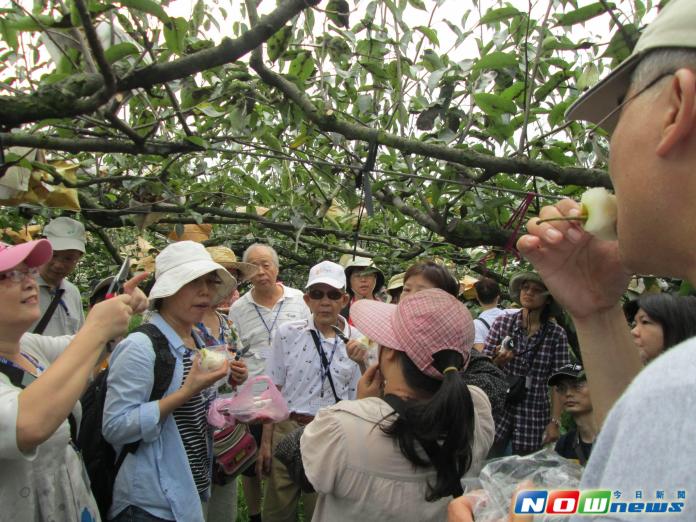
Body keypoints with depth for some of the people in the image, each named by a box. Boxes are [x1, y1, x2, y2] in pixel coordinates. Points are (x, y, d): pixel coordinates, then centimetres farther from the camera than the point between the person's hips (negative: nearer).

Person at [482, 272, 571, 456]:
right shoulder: (502, 322, -2)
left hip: (534, 418, 0)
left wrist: (555, 422, -8)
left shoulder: (556, 335, -3)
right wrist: (498, 361, -18)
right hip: (498, 413, 0)